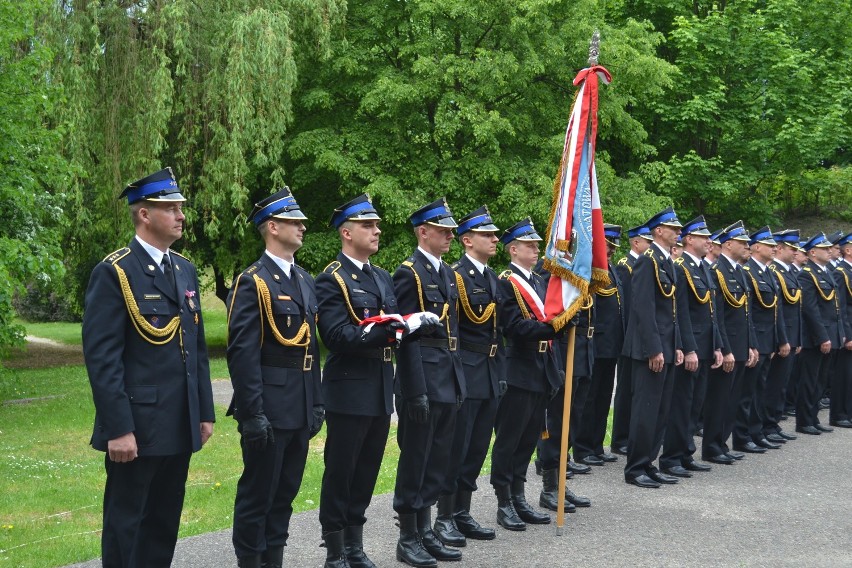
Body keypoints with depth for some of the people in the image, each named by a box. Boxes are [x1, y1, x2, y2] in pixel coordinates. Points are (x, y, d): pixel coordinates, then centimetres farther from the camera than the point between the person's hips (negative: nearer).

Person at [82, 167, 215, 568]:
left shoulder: (185, 270, 12)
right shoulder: (113, 273, -11)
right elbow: (102, 357, -15)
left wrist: (205, 412, 12)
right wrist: (118, 428, -19)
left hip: (180, 426, 7)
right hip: (137, 426, -7)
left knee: (165, 522, 14)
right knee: (125, 523, 4)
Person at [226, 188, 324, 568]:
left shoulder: (305, 280, 14)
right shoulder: (252, 281, -11)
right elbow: (242, 353, -16)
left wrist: (316, 402, 14)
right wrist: (252, 413, -20)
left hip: (300, 409, 8)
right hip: (269, 408, -8)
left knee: (285, 492, 14)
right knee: (257, 494, 1)